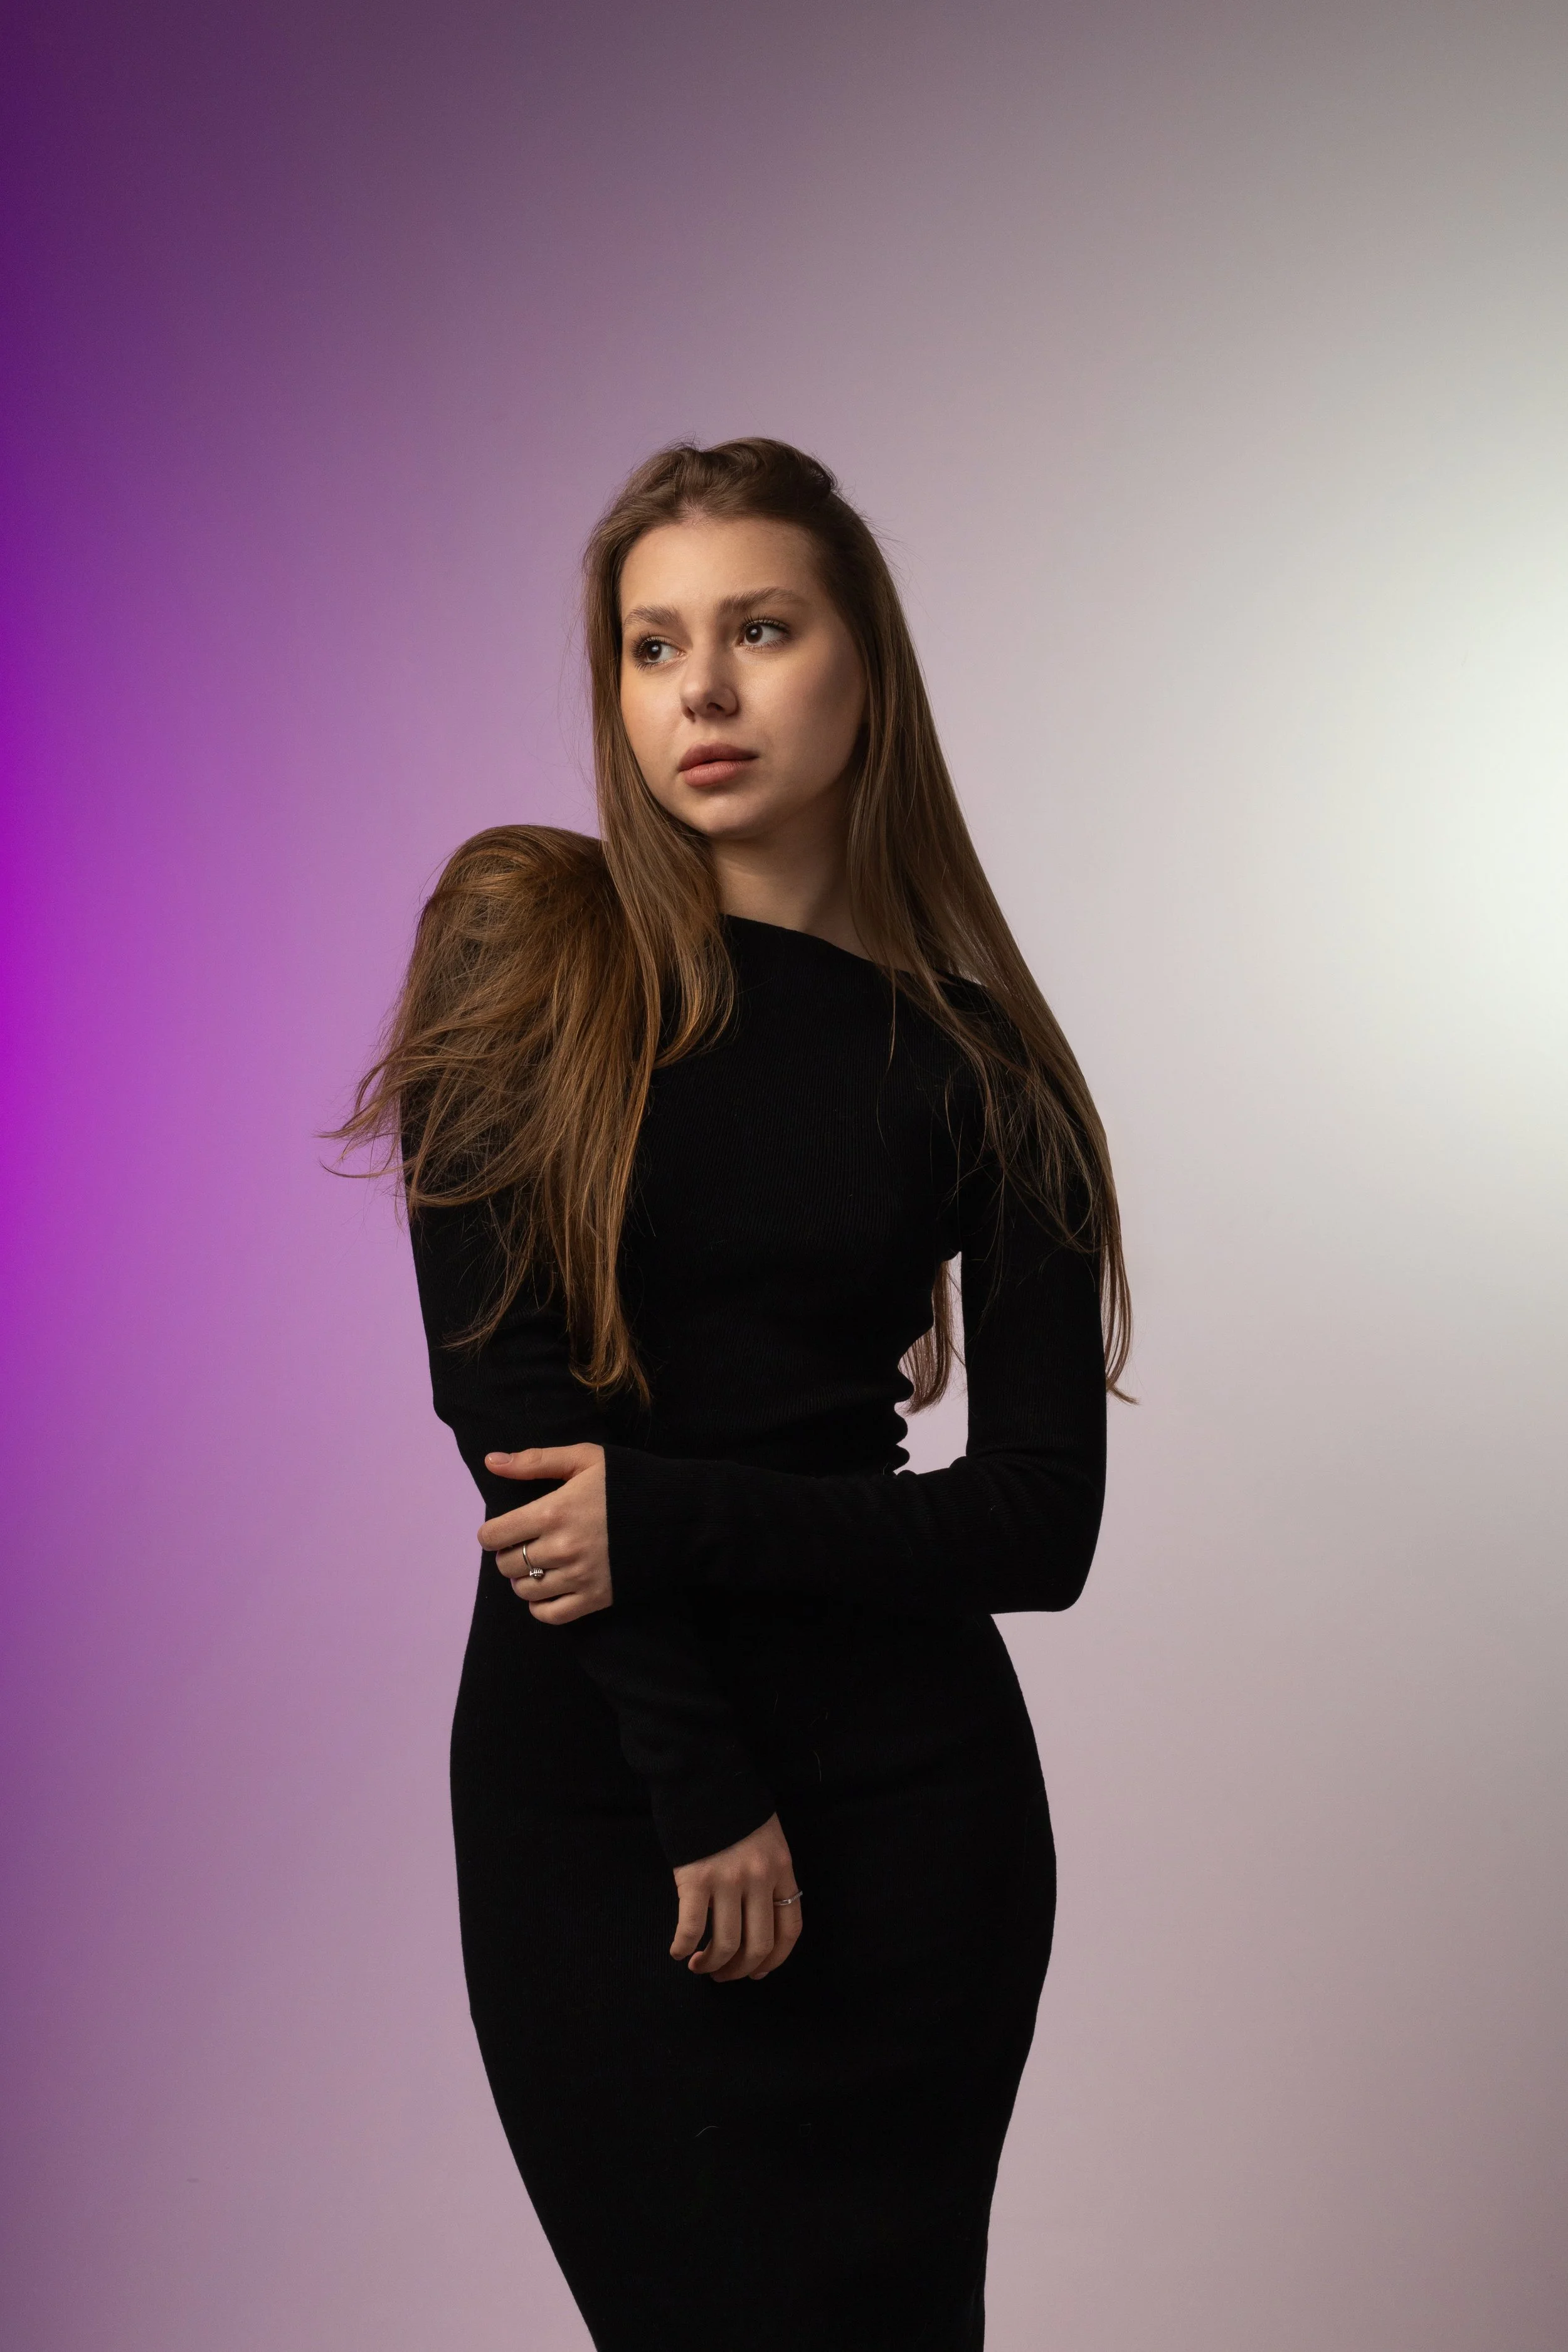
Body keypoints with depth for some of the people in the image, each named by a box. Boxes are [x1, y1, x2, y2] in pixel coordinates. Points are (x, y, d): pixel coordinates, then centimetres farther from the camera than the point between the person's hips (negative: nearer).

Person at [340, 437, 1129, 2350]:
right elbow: (503, 1390, -11)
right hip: (583, 1781, -1)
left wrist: (672, 1517, -17)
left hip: (911, 1798, 1)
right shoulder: (526, 951, -3)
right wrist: (705, 1783, -14)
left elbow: (1046, 1521, -4)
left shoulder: (971, 1054, 0)